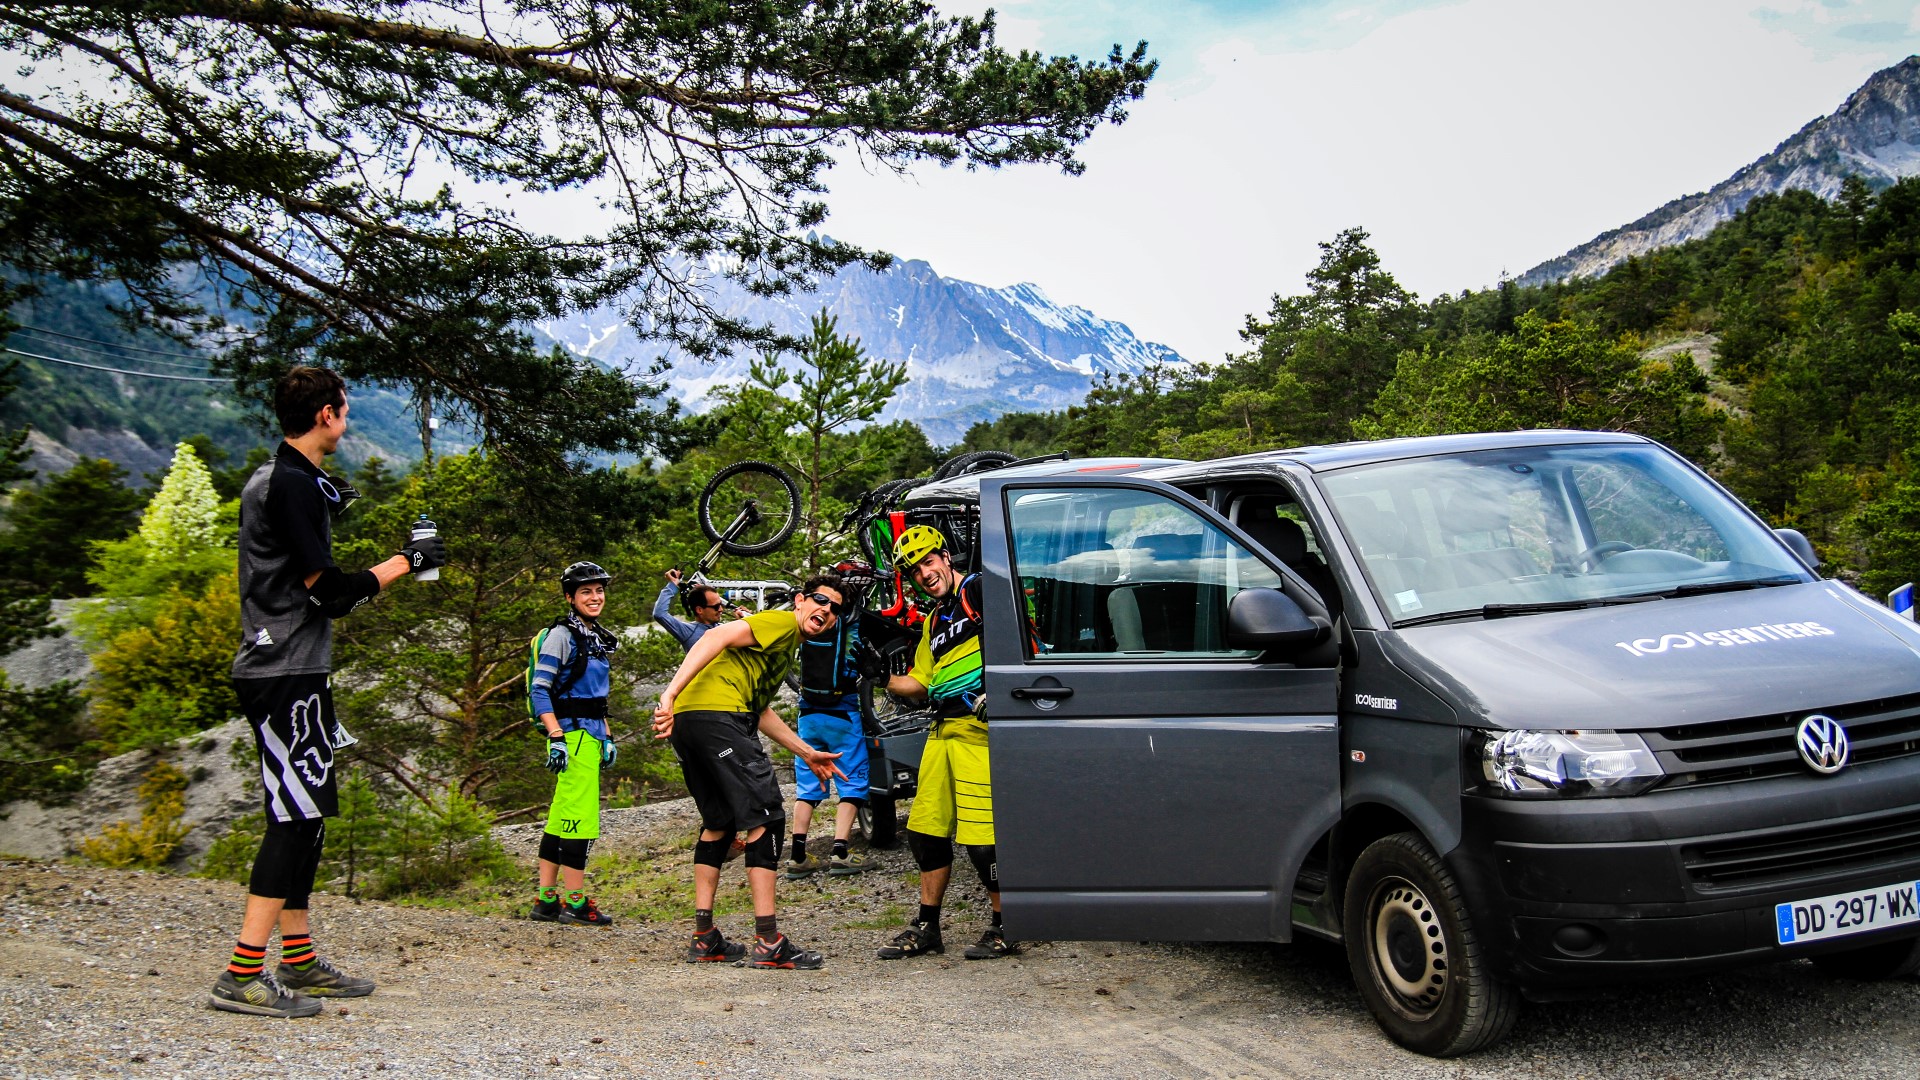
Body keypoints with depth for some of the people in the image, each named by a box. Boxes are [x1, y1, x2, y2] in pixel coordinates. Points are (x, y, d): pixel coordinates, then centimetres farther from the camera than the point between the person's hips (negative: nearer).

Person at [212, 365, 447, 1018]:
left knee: (305, 817, 14)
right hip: (288, 675, -11)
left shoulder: (271, 478, 17)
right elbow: (329, 592, -19)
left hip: (282, 672, 11)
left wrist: (325, 510, 26)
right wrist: (405, 562, -9)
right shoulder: (294, 484, -16)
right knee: (296, 816, -11)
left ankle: (300, 962, 21)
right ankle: (243, 976, -12)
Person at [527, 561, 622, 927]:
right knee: (582, 819, -8)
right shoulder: (562, 635, -9)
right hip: (572, 735, -9)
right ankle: (576, 903, -3)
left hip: (590, 736, 9)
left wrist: (607, 738, 19)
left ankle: (546, 901, 14)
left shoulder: (598, 639, 17)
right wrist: (556, 738, -21)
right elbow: (539, 690, -15)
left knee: (561, 818, 10)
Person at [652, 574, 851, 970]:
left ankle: (704, 938, 21)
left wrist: (807, 753, 36)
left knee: (718, 823, 20)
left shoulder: (787, 650, 31)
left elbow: (760, 711, 36)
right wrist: (670, 694, -25)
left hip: (688, 719, 11)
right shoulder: (781, 622, 0)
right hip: (716, 713, -11)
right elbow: (716, 637, -15)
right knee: (764, 818, -8)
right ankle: (768, 943, -8)